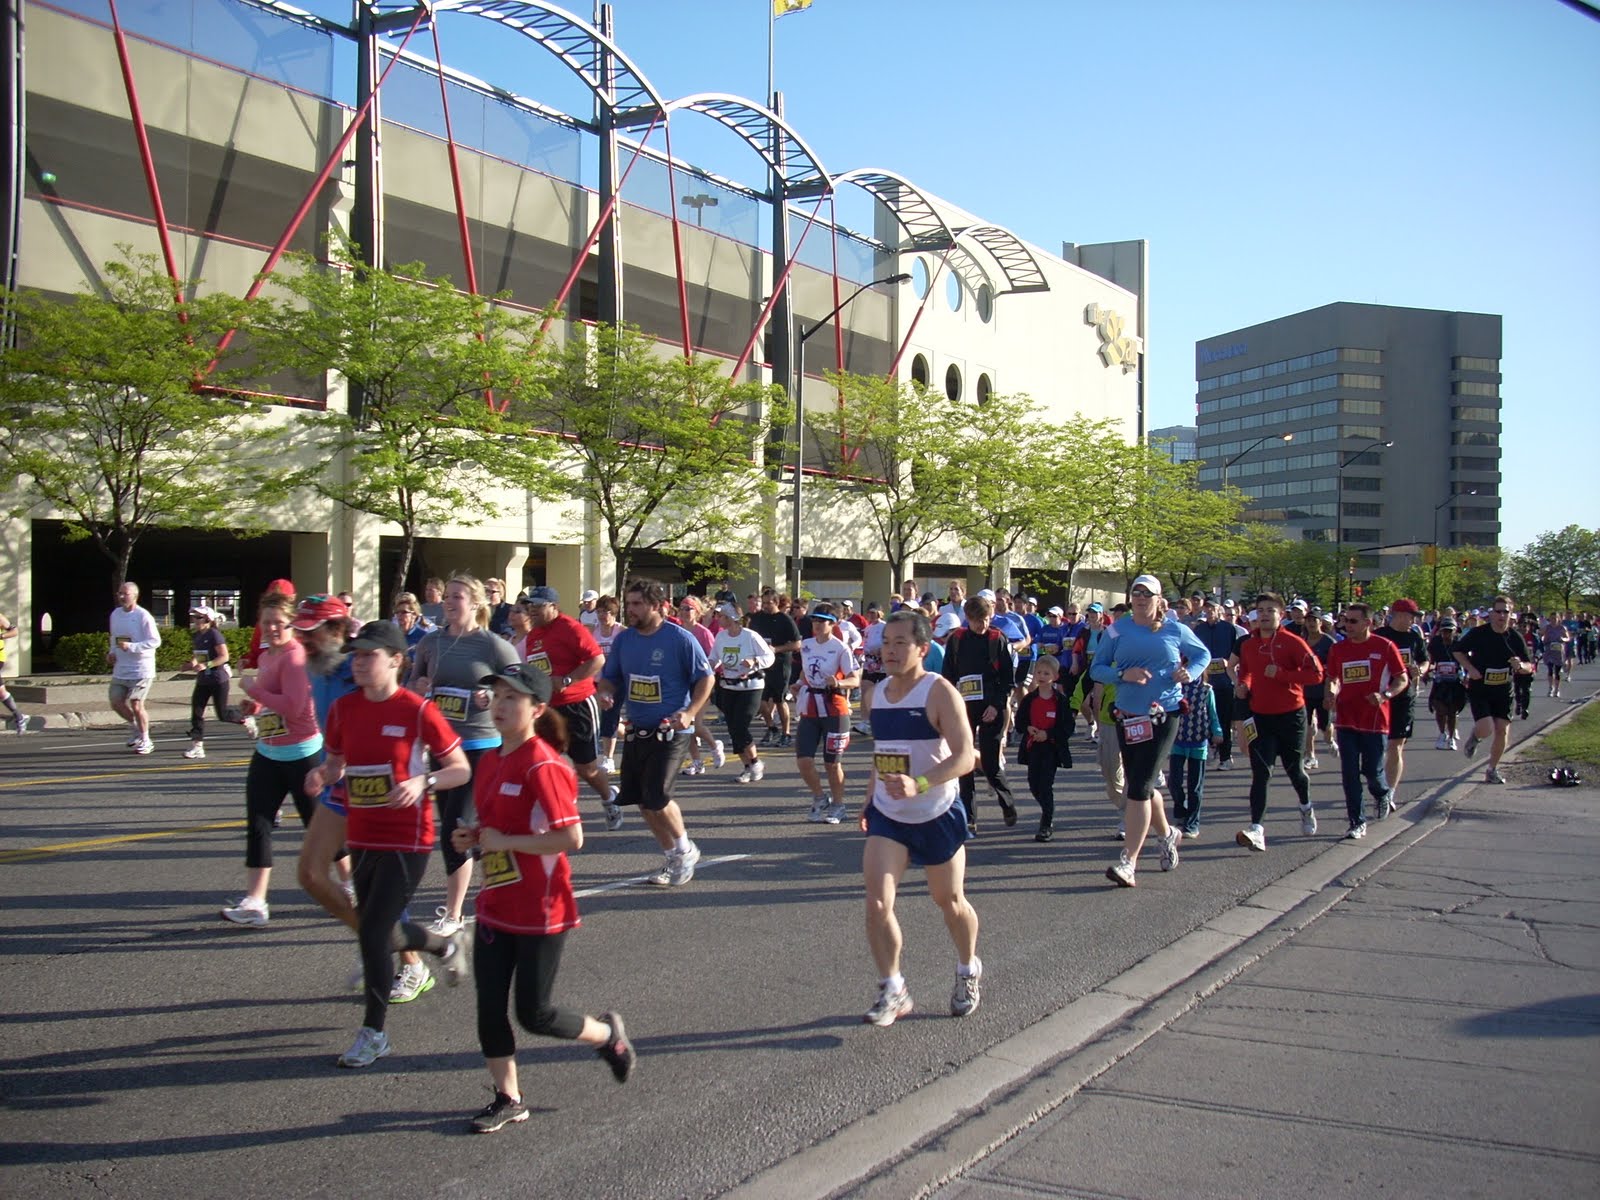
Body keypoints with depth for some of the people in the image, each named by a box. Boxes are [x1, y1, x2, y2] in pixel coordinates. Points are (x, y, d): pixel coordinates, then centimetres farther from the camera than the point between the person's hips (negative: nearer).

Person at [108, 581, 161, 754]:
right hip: (120, 669, 7)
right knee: (116, 702, 8)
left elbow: (155, 641, -15)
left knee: (136, 705, -6)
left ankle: (146, 742, 8)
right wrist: (111, 652, 6)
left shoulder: (143, 616, -12)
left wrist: (131, 647, -24)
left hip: (140, 670, -7)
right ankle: (137, 731, 29)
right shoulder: (115, 614, 10)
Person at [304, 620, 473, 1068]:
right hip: (362, 837, 7)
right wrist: (321, 774, -8)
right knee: (382, 930, 18)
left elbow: (461, 770, -7)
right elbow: (336, 763, 15)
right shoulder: (343, 709, 2)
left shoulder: (418, 711, -13)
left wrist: (423, 782, -25)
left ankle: (374, 1033, 9)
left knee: (373, 932, -9)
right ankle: (448, 944, 50)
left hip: (407, 840, -6)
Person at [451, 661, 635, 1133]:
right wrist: (474, 837, 1)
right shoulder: (491, 760, 7)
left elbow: (571, 838, -24)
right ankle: (508, 1099, 23)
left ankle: (608, 1034, 28)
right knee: (489, 1006, 8)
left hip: (541, 912, -8)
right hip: (496, 905, 8)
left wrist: (504, 842, -20)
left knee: (533, 1013, 1)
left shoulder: (542, 766, -20)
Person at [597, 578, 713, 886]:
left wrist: (689, 713, -19)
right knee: (641, 800, 7)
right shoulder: (624, 639, 5)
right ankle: (673, 859, 26)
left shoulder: (680, 639, -11)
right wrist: (606, 693, -8)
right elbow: (609, 677, 15)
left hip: (670, 731, -6)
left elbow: (706, 678, -7)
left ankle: (686, 850, 11)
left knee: (656, 796, -15)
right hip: (636, 731, 6)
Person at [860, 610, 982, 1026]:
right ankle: (892, 990, 5)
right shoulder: (879, 692, 5)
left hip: (936, 816, -4)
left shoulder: (939, 692, -16)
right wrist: (870, 799, 16)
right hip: (887, 816, 4)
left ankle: (968, 971, 41)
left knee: (950, 902, 14)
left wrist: (919, 784, -37)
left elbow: (964, 756, -25)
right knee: (877, 903, -11)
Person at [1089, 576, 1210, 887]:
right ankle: (1167, 834, 42)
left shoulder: (1175, 630, 3)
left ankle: (1128, 862, -12)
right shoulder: (1118, 631, 4)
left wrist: (1190, 672, -2)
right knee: (1141, 785, 14)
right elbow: (1096, 669, 3)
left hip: (1163, 717, -3)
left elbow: (1203, 654, 19)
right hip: (1127, 718, 3)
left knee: (1139, 787, -12)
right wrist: (1123, 675, -15)